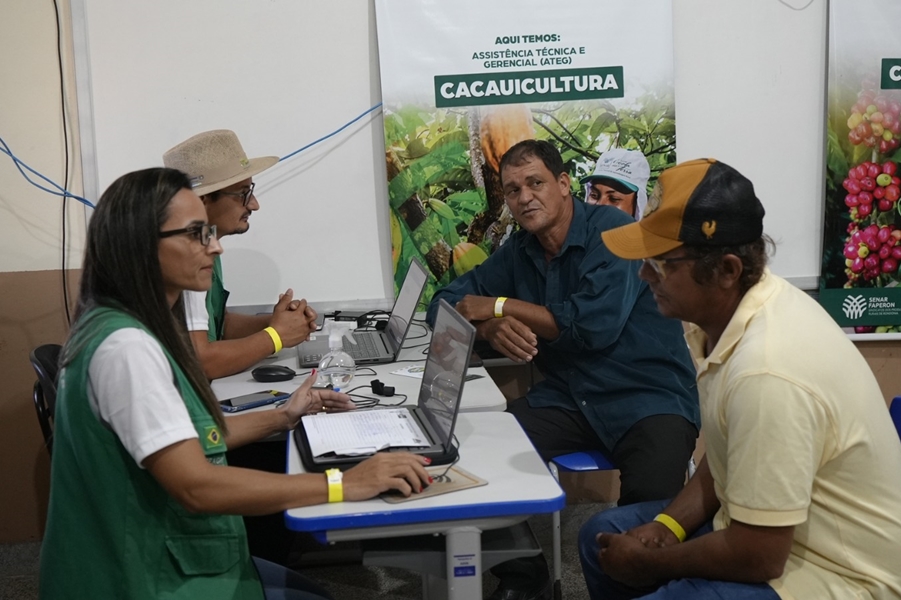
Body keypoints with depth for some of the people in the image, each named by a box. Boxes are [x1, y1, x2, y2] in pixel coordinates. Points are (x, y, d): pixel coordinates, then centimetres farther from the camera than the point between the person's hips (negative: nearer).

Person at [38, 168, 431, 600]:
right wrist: (342, 485, -29)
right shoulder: (126, 346, -25)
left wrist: (281, 418, 10)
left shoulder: (136, 326, 7)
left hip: (159, 560, 9)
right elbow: (196, 486, -30)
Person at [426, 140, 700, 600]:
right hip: (569, 400, 6)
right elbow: (446, 305, 10)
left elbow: (595, 323, -21)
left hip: (648, 398, -5)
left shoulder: (611, 229, -10)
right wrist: (492, 327, -14)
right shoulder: (519, 251, 9)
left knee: (647, 501, -32)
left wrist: (500, 307, -12)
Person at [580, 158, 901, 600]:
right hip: (762, 530, 9)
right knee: (603, 537, 14)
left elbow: (756, 557, -24)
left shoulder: (767, 373, -32)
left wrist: (648, 563, -10)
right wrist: (667, 525, -1)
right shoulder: (724, 311, -5)